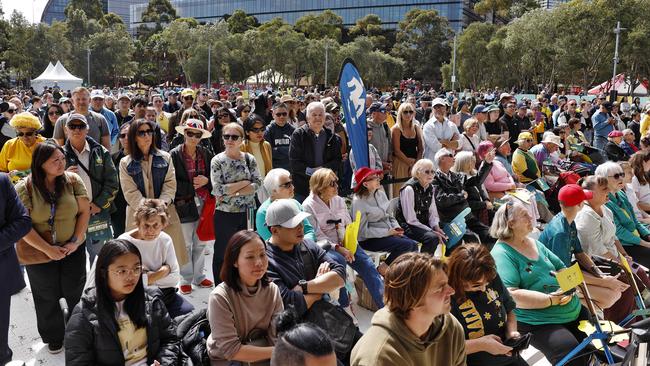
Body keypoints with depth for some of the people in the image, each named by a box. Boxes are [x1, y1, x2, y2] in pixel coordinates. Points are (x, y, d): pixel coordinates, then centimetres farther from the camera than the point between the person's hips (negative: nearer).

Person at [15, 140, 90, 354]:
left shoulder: (73, 180, -9)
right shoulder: (24, 188, -14)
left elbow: (84, 212, -5)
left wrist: (76, 241, -13)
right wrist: (47, 249, -17)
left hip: (73, 250, 1)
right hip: (39, 254, -1)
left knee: (76, 295, 14)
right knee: (47, 299, 18)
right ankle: (53, 338, 39)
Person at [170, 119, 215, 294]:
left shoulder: (206, 154, 5)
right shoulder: (174, 155, -6)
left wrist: (206, 181, -10)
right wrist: (192, 187, -14)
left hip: (203, 204, 4)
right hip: (184, 205, -3)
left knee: (200, 243, 13)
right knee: (186, 244, 6)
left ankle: (198, 276, 28)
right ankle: (185, 279, 20)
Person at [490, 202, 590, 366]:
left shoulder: (535, 243, 13)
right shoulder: (502, 253, -15)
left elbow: (561, 269, 19)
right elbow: (510, 296, -24)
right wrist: (551, 300, -23)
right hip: (537, 324, -9)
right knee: (571, 352, -27)